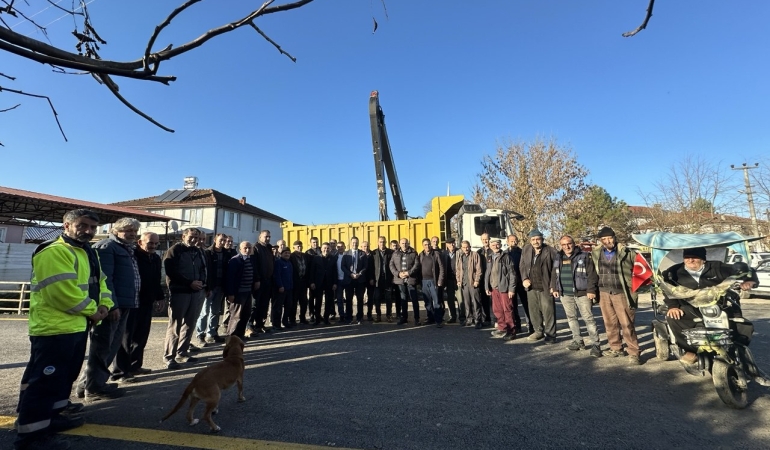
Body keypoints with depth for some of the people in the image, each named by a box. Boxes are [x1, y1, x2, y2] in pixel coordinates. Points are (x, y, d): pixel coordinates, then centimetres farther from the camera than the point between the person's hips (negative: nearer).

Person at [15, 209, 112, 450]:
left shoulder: (89, 253, 14)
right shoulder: (54, 252, -19)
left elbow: (99, 282, 16)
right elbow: (64, 292, -26)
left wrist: (104, 304, -2)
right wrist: (91, 310, -14)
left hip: (77, 326, 10)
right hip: (54, 328, -10)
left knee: (65, 375, 22)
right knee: (44, 380, -2)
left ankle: (54, 413, 37)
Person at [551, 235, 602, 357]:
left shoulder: (584, 256, -5)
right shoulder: (558, 259, 11)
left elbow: (592, 275, -9)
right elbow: (554, 276, 19)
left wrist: (591, 290, -14)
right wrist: (555, 288, 12)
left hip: (582, 293, -5)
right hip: (565, 295, 5)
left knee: (588, 318, -4)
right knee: (571, 317, 13)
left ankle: (595, 344, 3)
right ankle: (577, 341, 26)